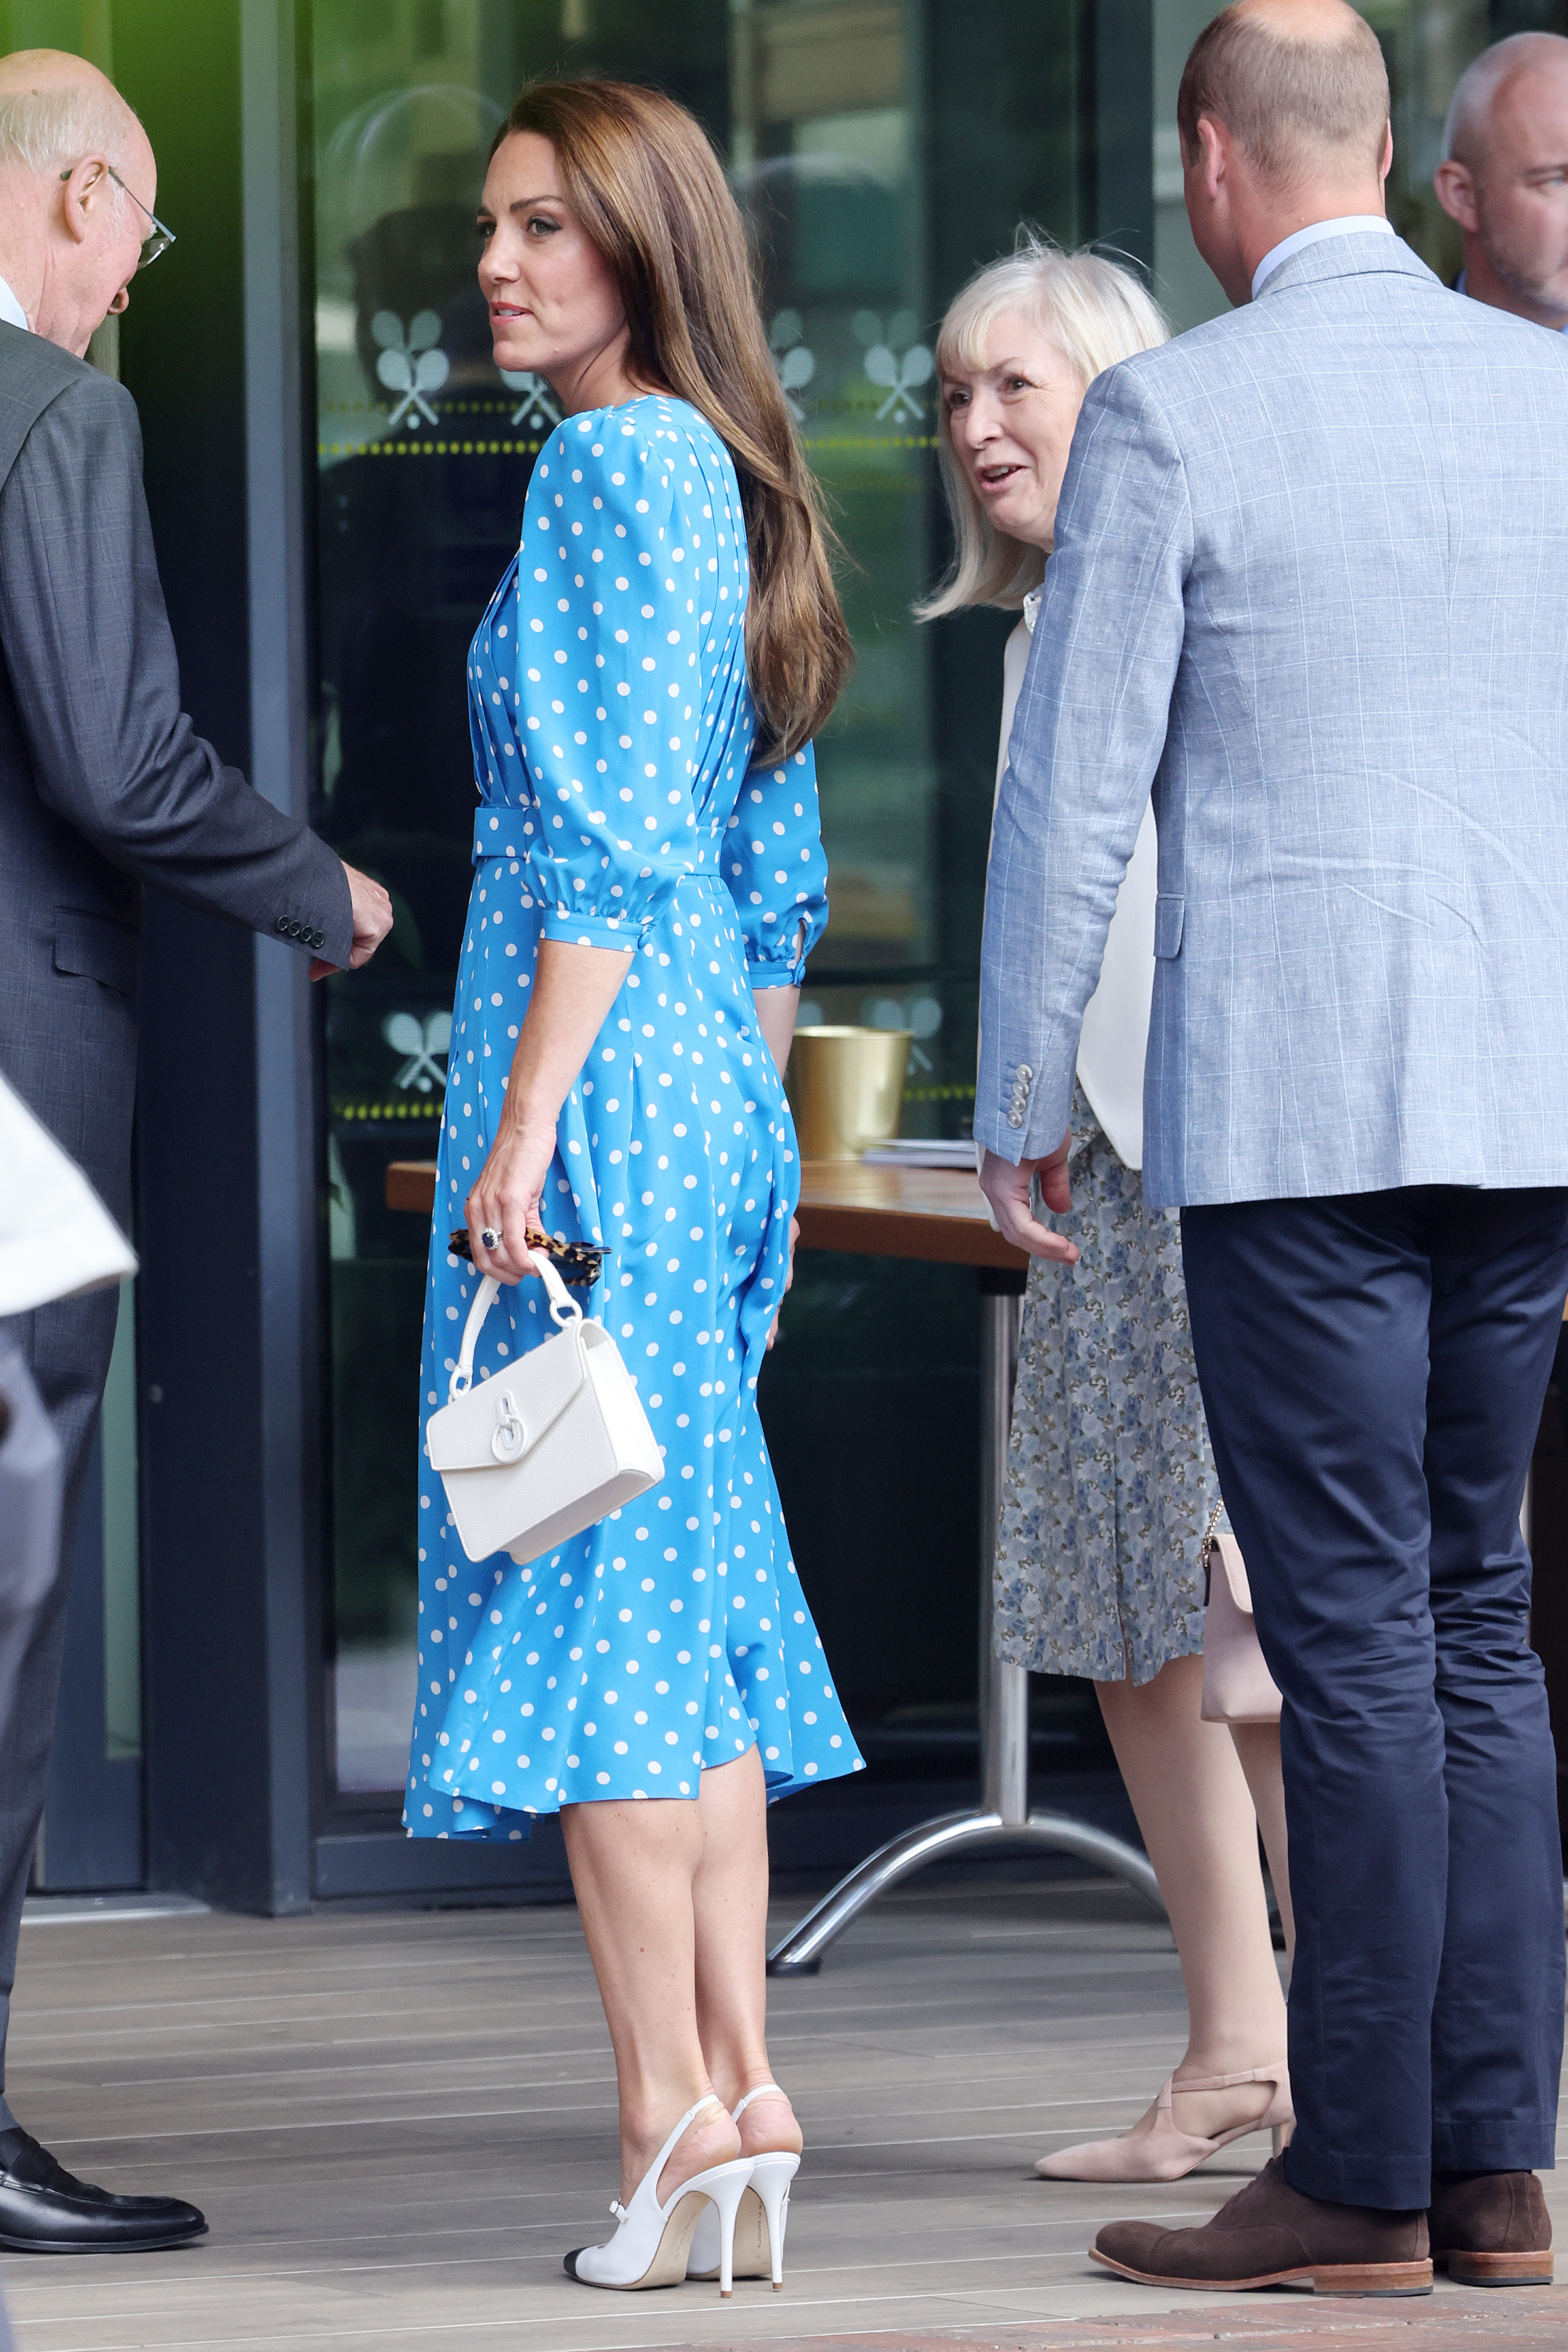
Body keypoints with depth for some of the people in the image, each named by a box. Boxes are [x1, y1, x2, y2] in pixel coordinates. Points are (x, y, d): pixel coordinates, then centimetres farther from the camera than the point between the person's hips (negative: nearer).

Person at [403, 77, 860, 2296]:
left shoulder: (614, 464, -12)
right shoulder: (731, 475, 15)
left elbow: (612, 839, -19)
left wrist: (525, 1123, -20)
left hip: (595, 1075, -9)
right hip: (711, 1081, 9)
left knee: (584, 1587, -6)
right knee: (684, 1584, 11)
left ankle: (671, 2117, -6)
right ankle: (741, 2089, 11)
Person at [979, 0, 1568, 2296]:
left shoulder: (1171, 413, -7)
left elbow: (1076, 785, -6)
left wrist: (1020, 1100, 4)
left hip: (1288, 1103, -5)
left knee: (1356, 1630, -3)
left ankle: (1363, 2184, 0)